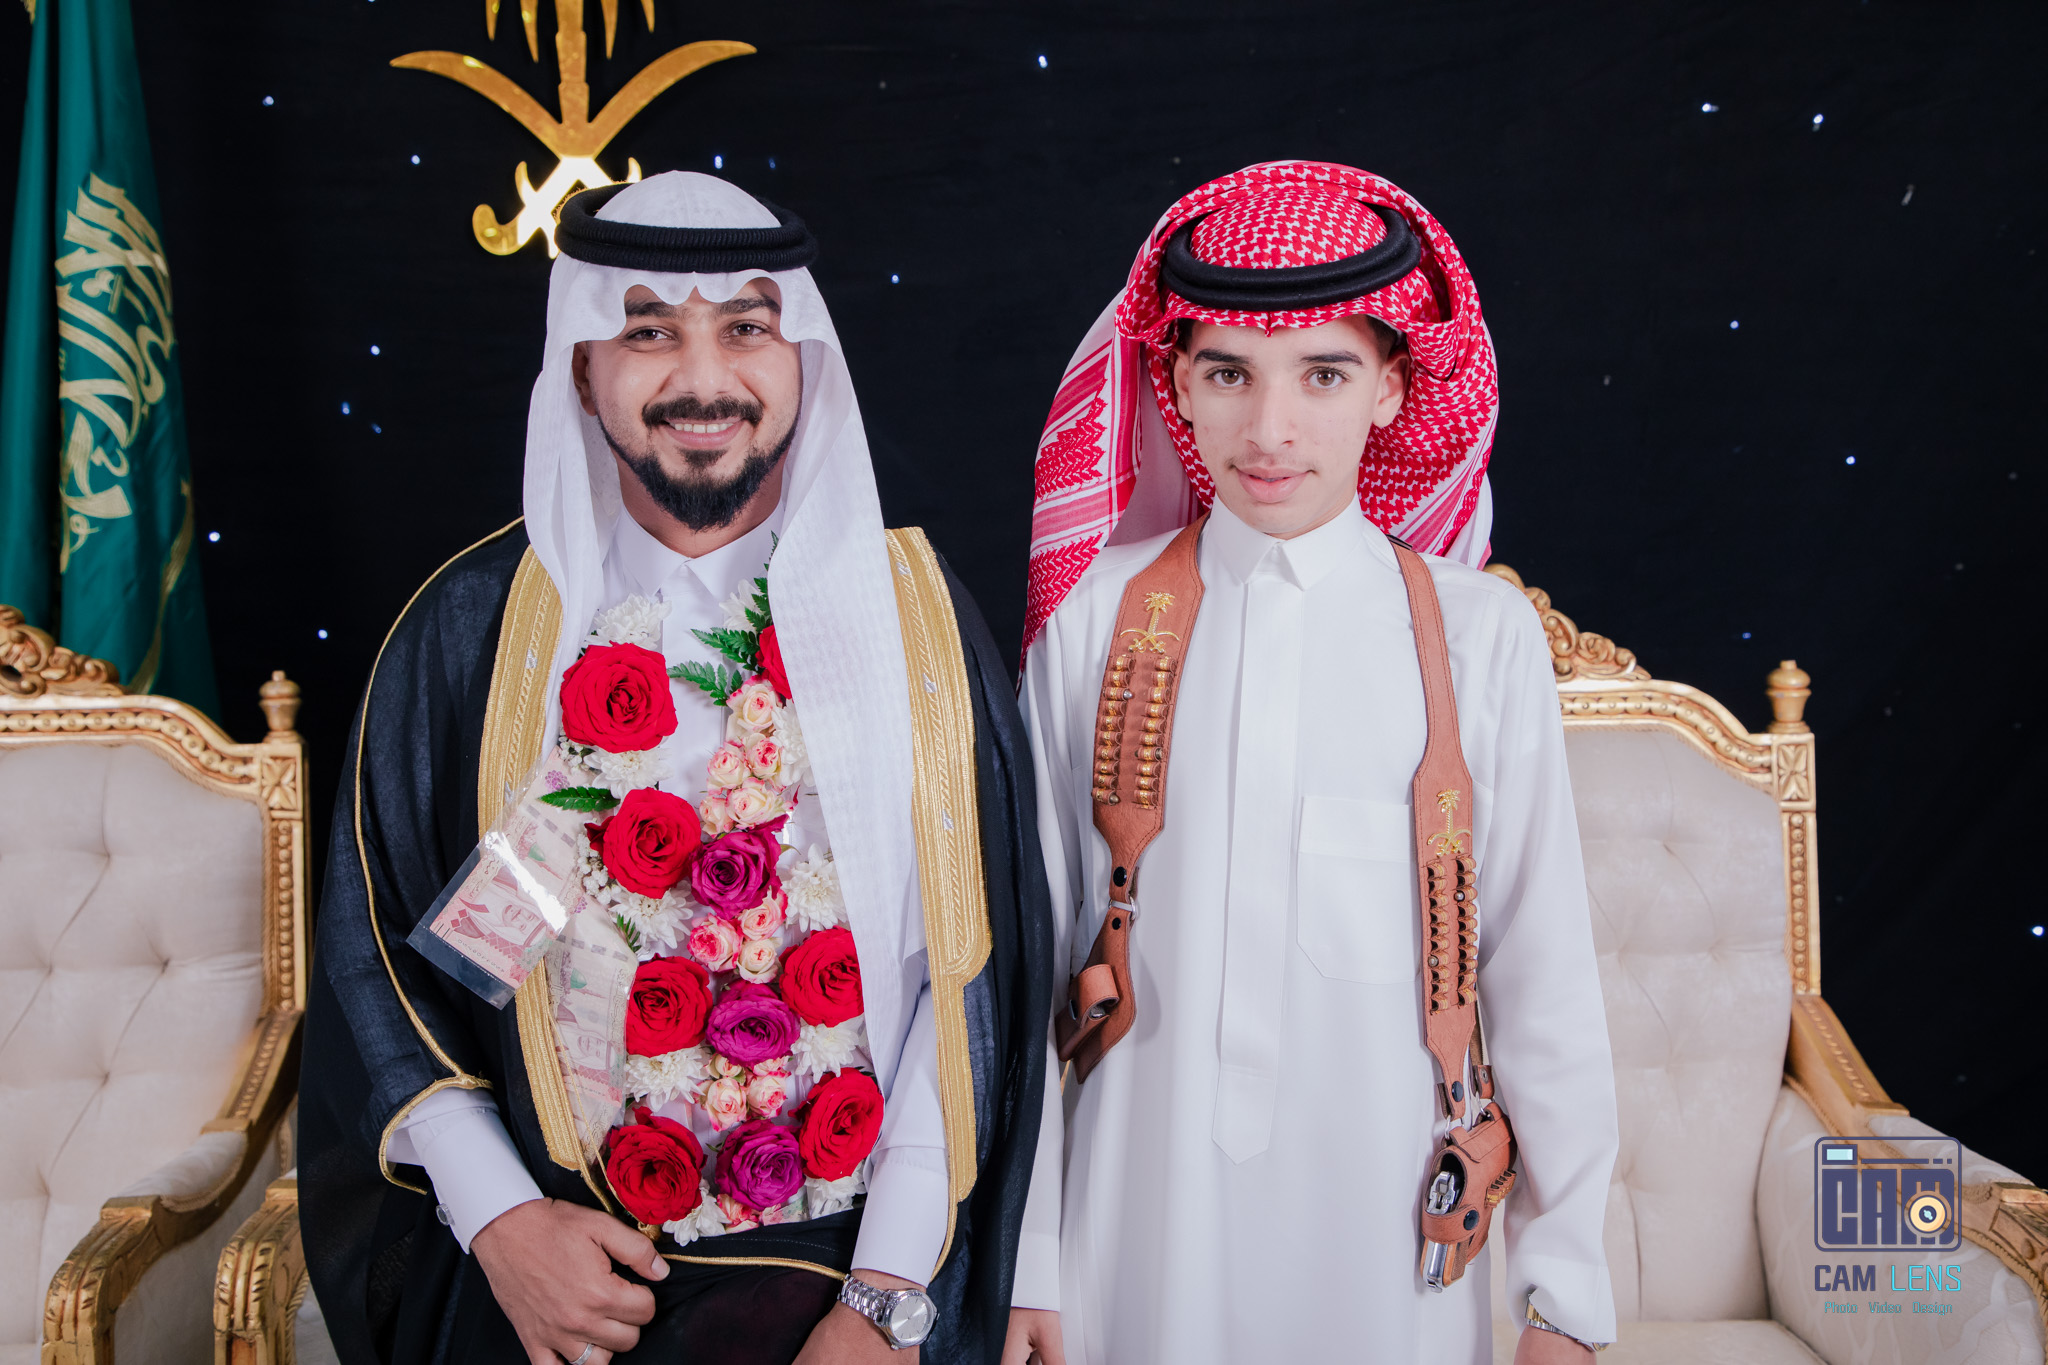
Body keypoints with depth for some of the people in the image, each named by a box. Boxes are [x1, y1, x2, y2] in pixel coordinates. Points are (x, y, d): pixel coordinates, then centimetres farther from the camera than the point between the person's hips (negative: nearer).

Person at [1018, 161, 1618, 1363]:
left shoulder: (1481, 634, -8)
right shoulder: (1094, 617, -6)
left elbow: (1541, 969, -3)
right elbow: (1037, 935, 2)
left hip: (1392, 1217, 0)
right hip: (1148, 1209, 1)